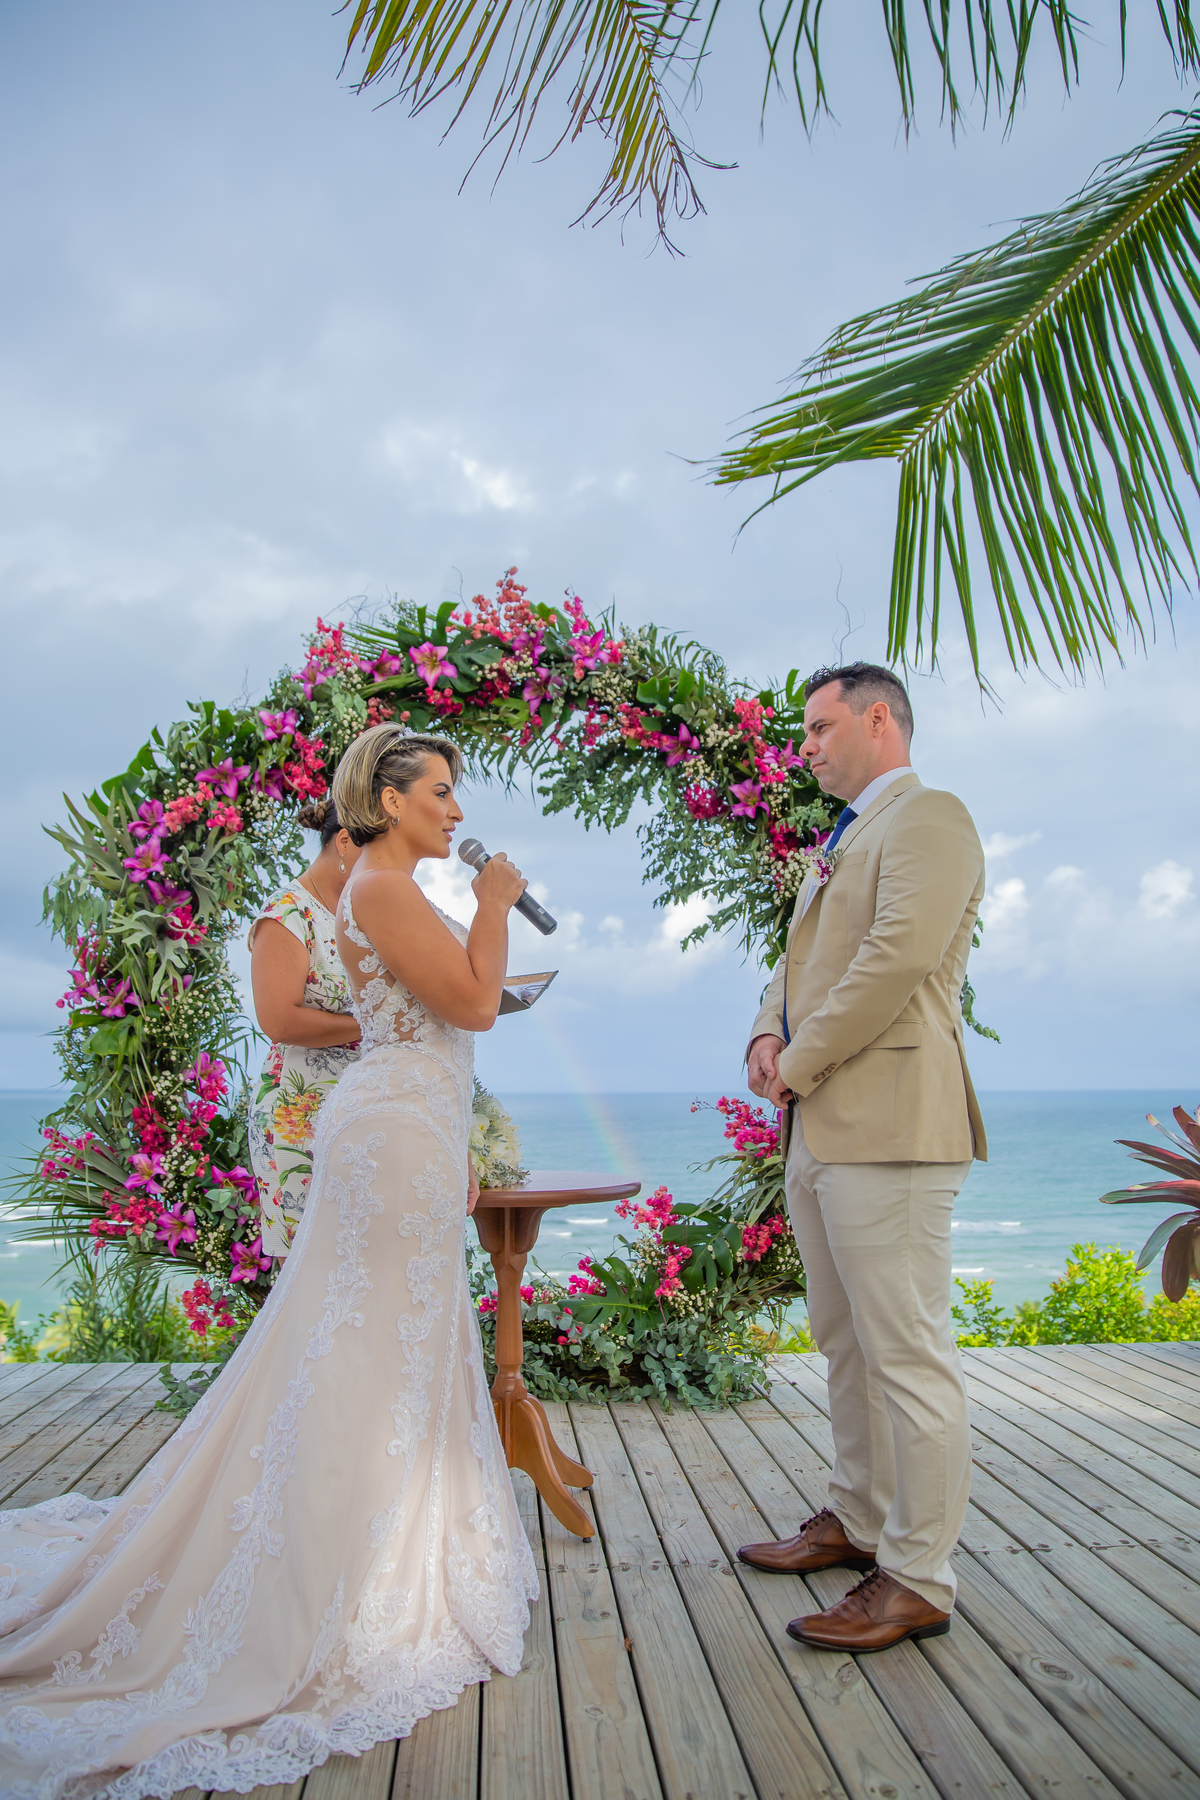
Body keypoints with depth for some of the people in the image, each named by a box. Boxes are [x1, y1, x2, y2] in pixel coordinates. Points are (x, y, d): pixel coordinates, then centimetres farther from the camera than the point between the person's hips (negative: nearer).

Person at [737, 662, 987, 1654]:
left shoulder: (929, 816, -7)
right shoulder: (846, 841, 23)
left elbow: (899, 956, -20)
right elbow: (799, 963, 23)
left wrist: (801, 1062, -14)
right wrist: (769, 1031, 3)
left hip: (889, 1126, -10)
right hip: (820, 1129, 10)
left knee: (908, 1355, -1)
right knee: (848, 1345, 19)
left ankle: (916, 1581, 12)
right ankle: (858, 1521, 34)